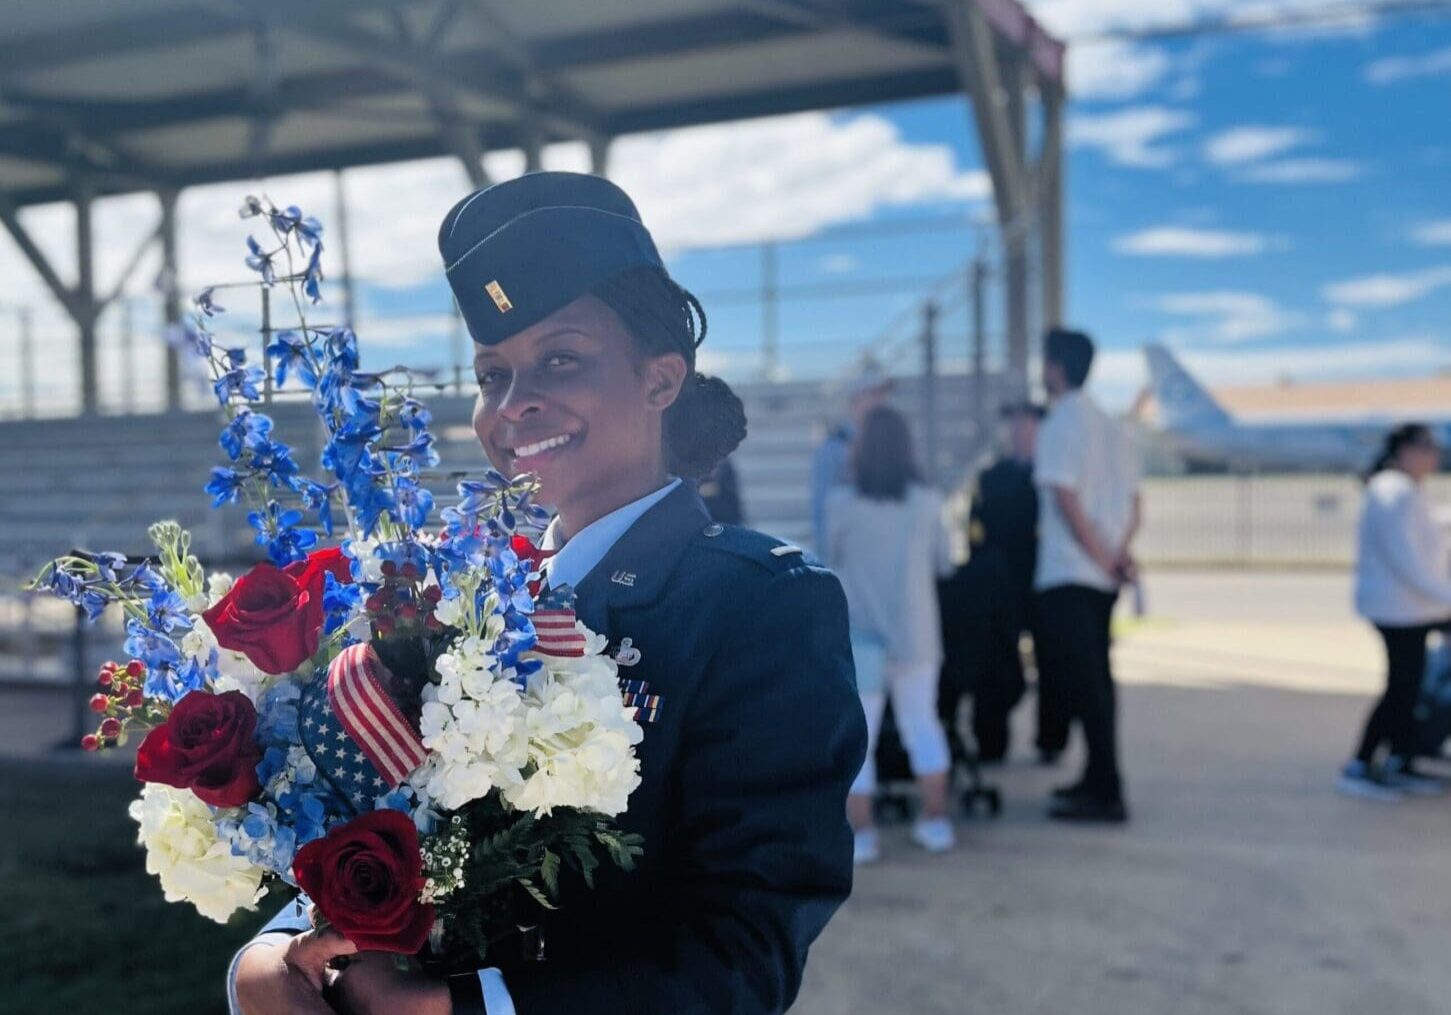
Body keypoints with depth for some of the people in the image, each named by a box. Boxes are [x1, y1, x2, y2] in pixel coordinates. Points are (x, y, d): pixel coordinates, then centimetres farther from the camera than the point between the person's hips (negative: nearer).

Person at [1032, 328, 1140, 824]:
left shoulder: (1060, 425, -11)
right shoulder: (1111, 427, 14)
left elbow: (1067, 499, -18)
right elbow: (1133, 503, 13)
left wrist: (1104, 557, -12)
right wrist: (1120, 552, 1)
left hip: (1068, 575, -9)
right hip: (1102, 577, 9)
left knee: (1083, 683, -5)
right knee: (1094, 679, 16)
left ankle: (1106, 794, -2)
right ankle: (1098, 780, 25)